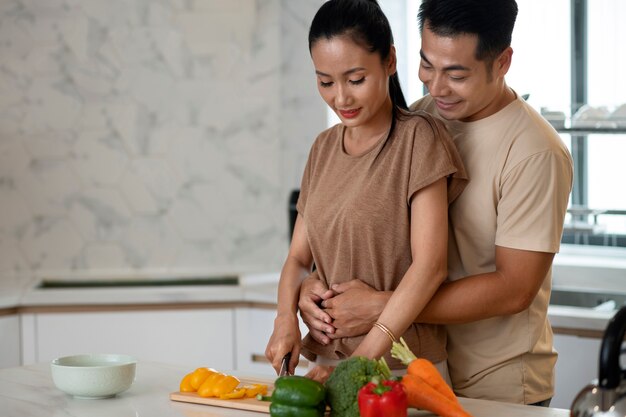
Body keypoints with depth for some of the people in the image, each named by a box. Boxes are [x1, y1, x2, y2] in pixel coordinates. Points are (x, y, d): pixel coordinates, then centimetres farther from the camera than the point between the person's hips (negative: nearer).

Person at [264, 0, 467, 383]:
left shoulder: (418, 138, -8)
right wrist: (286, 318, -10)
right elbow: (299, 256, 11)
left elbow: (430, 265, -16)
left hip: (400, 365, -5)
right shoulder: (324, 148, 11)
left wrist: (361, 361, -22)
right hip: (327, 359, 5)